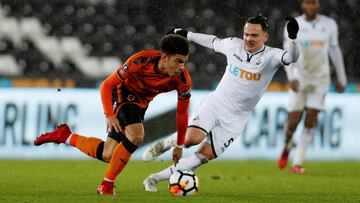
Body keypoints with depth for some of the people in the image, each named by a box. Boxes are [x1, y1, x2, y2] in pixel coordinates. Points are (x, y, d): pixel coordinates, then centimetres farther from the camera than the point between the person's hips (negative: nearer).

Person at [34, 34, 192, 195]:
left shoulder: (183, 80, -23)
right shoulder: (139, 62, -32)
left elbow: (182, 112, -6)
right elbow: (106, 85, -20)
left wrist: (179, 146, -1)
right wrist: (109, 115, -28)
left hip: (141, 104, 5)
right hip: (124, 96, -5)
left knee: (108, 155, 0)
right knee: (136, 136, -32)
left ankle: (65, 136, 22)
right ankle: (107, 185, -16)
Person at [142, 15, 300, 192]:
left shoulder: (271, 56, -10)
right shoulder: (233, 45, -2)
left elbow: (291, 57, -30)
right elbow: (214, 42, 19)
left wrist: (292, 38, -49)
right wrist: (187, 34, 28)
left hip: (235, 118, 0)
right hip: (215, 103, 0)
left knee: (205, 155, -5)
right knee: (191, 138, -26)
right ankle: (165, 144, 6)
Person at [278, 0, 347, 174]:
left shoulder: (329, 25, 0)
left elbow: (335, 51, 10)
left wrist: (342, 79, 14)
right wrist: (291, 78, -21)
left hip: (320, 79, 1)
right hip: (300, 79, -1)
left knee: (311, 121, -8)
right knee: (294, 121, -2)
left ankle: (297, 163, -3)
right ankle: (286, 148, 30)